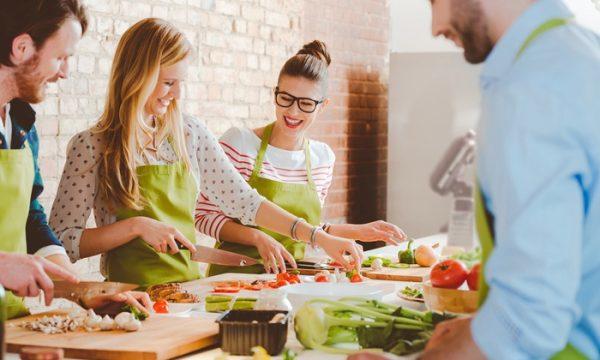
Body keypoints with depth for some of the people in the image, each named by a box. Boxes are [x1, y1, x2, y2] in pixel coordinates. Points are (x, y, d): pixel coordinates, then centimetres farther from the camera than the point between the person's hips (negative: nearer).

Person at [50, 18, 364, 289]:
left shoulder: (189, 134, 6)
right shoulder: (90, 146, -6)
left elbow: (244, 202, 8)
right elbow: (61, 242, -6)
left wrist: (319, 238, -1)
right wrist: (136, 226, -17)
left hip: (189, 283, 5)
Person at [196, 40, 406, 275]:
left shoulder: (323, 157, 7)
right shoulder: (239, 142, -8)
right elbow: (204, 216, -7)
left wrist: (357, 232, 12)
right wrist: (258, 237, -18)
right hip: (236, 273, -4)